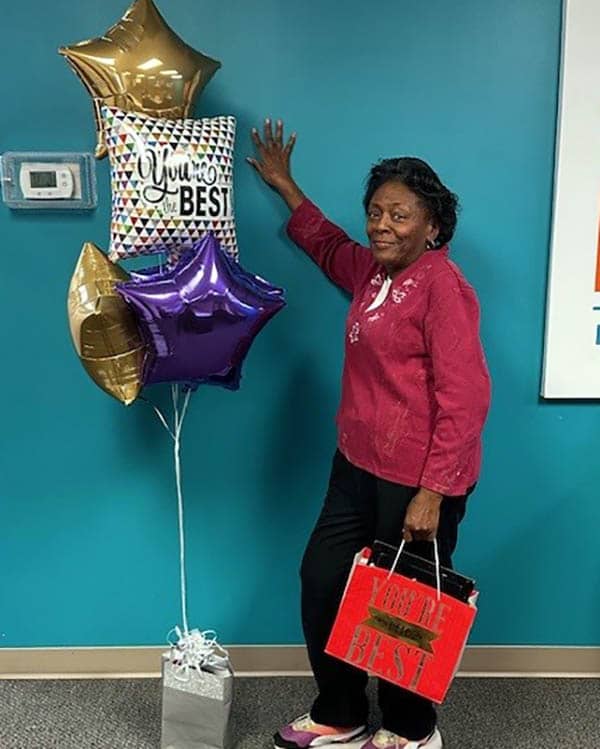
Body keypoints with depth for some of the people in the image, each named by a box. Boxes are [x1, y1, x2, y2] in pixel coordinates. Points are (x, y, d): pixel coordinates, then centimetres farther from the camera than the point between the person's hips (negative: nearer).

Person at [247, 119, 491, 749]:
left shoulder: (441, 284, -15)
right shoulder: (371, 271, 9)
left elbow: (465, 398, -19)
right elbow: (327, 244, 33)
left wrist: (433, 493, -21)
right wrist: (283, 183, 38)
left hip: (419, 481, -8)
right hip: (358, 466, 9)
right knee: (321, 581, 13)